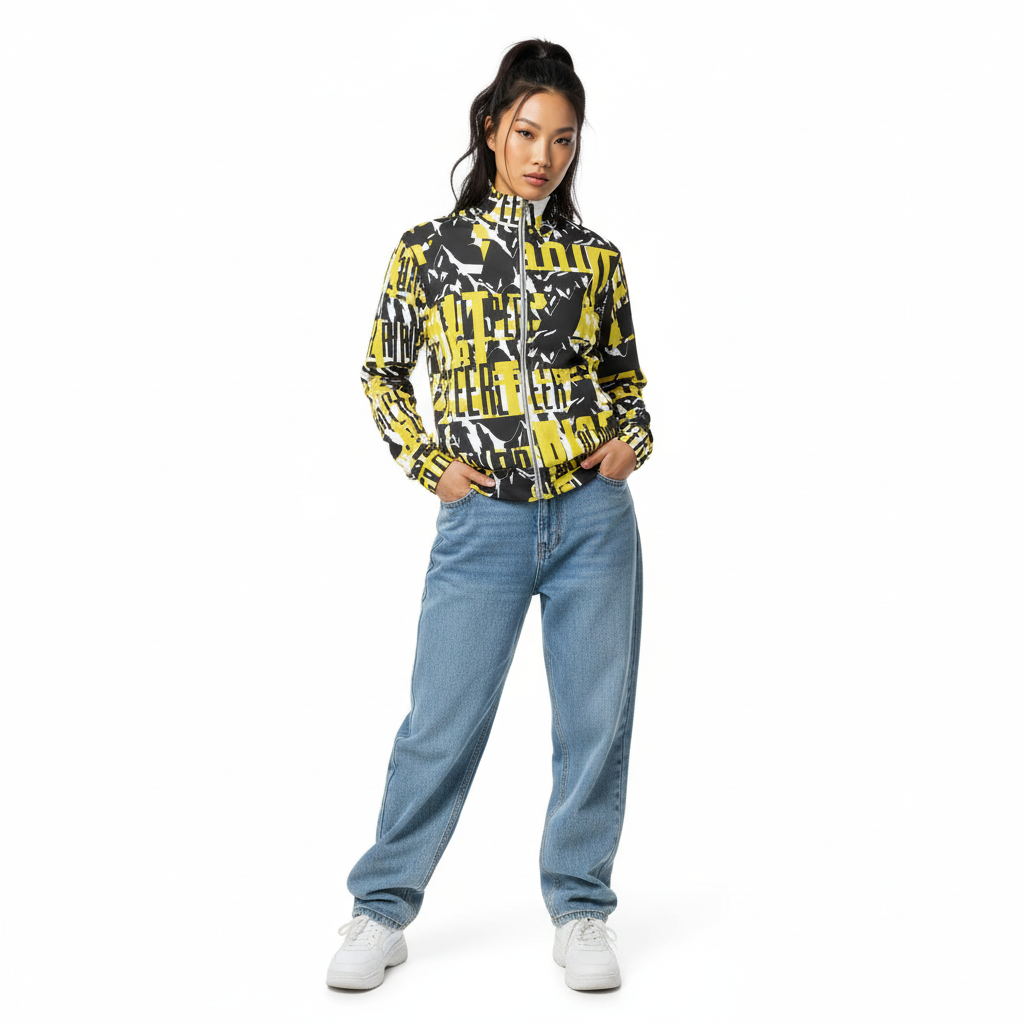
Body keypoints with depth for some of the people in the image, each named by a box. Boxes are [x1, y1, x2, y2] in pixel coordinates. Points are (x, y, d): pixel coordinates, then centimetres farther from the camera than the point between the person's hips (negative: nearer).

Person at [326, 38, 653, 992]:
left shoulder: (595, 257, 8)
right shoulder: (426, 250, 4)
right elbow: (382, 374, 12)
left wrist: (633, 439, 0)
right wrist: (427, 464, -1)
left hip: (594, 515, 2)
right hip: (484, 520, -2)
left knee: (596, 719, 6)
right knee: (441, 723, 1)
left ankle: (580, 912, 22)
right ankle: (382, 911, 17)